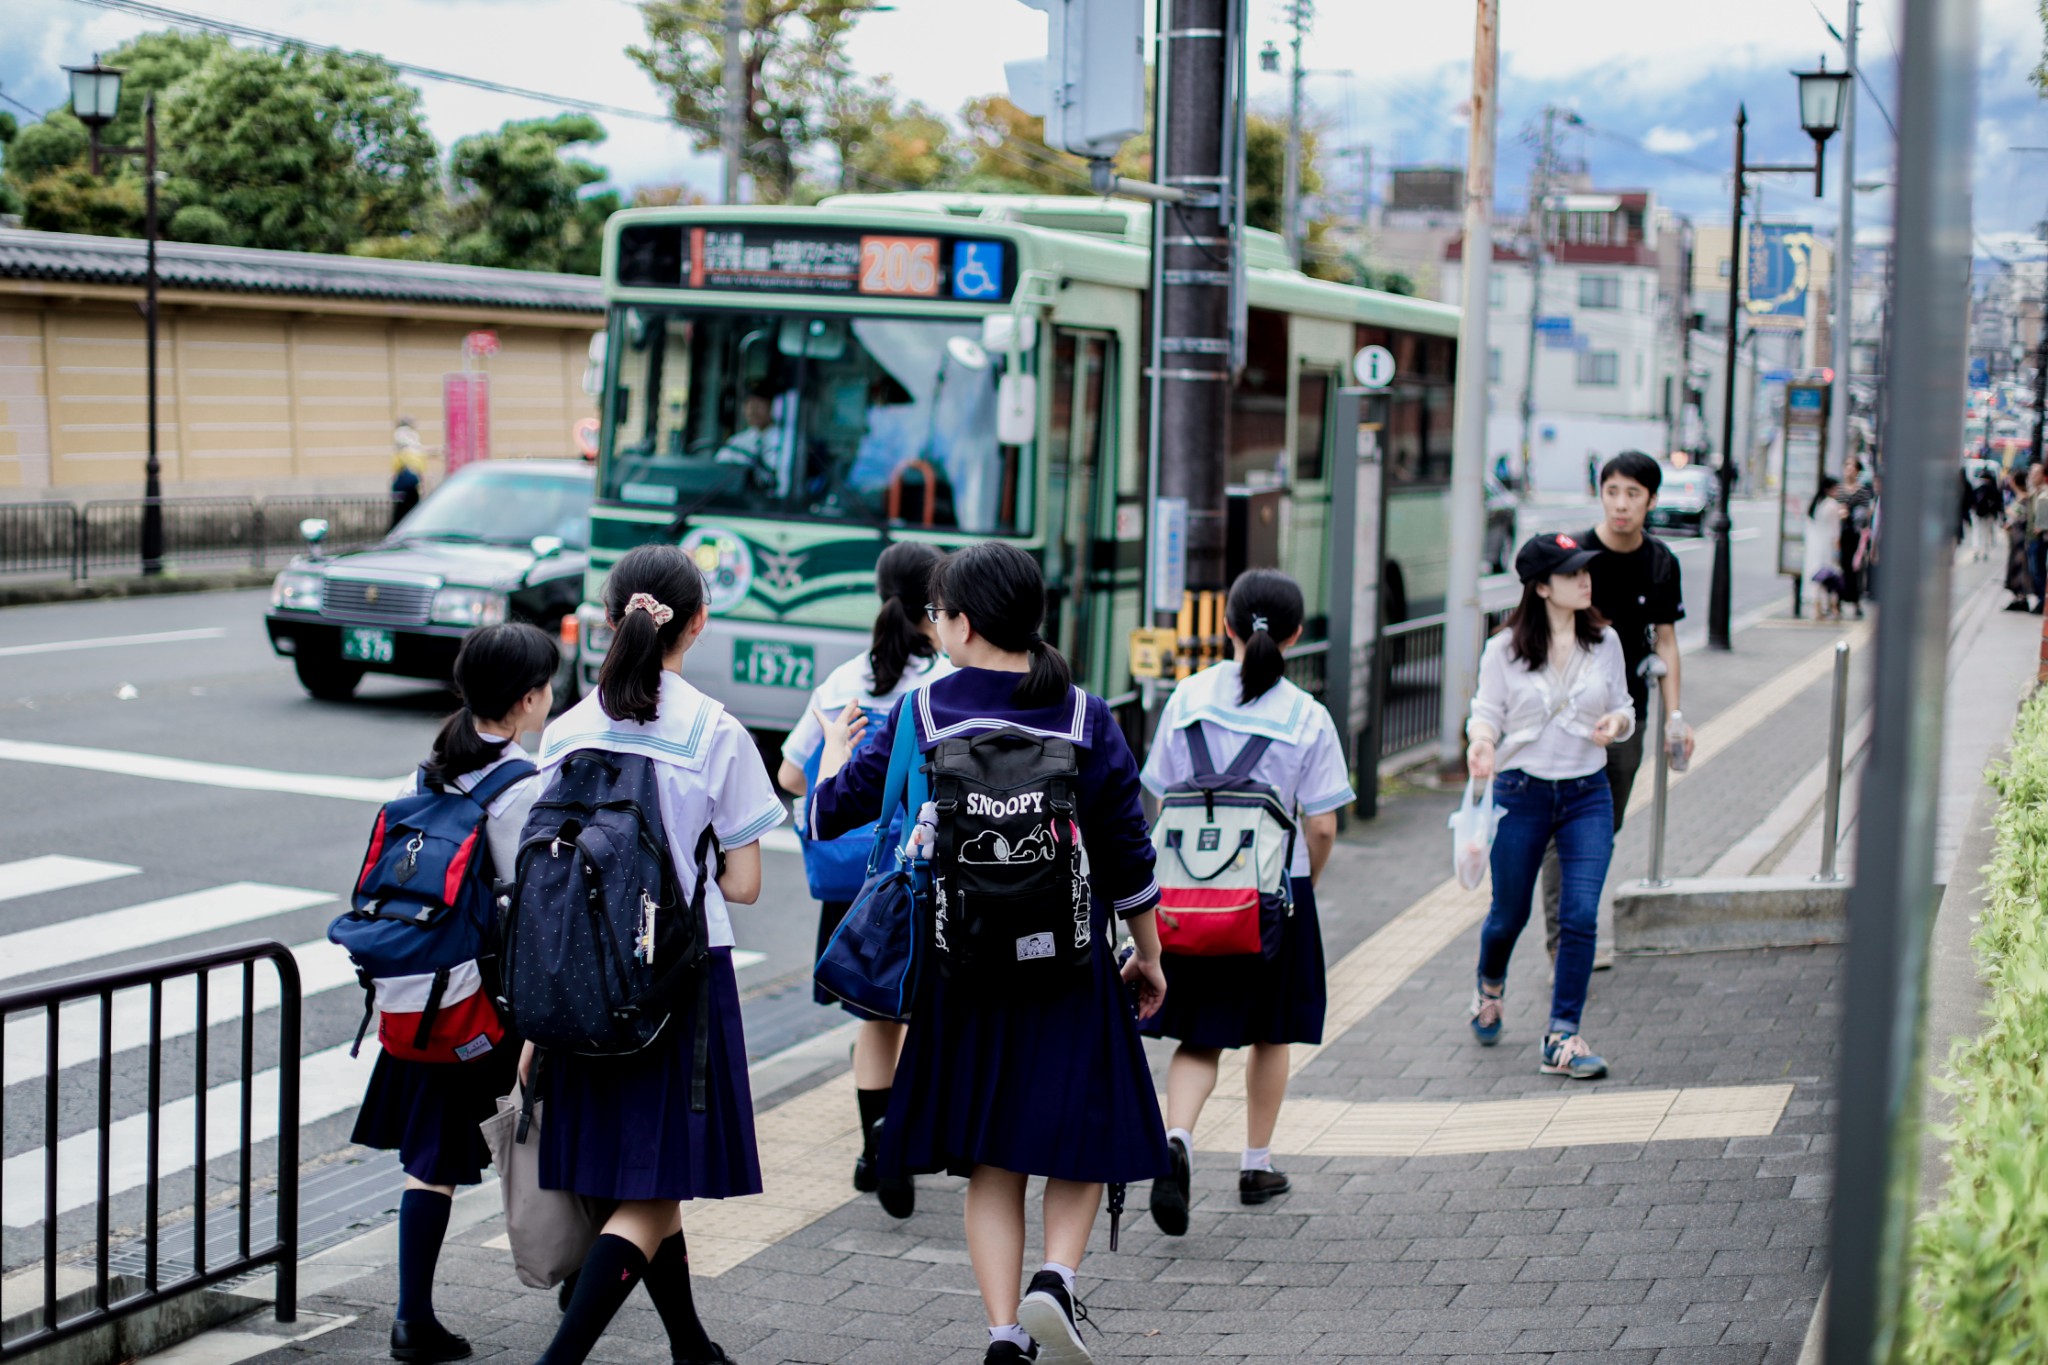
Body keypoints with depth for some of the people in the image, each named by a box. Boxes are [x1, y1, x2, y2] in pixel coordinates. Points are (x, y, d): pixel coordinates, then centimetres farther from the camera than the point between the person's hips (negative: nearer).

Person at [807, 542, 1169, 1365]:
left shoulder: (918, 717, -4)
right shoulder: (1086, 719, -3)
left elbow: (831, 814, 4)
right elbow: (1129, 858, 0)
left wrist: (837, 745, 25)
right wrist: (1148, 956, 13)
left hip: (966, 969, 1)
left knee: (991, 1164, 10)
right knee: (1078, 1145, 13)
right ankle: (1056, 1279, -9)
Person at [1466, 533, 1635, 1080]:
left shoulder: (1605, 642, 2)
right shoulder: (1504, 649, -6)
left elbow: (1624, 706, 11)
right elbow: (1487, 712, -1)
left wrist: (1616, 722, -12)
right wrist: (1482, 742, -24)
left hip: (1588, 794, 2)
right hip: (1521, 793, -1)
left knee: (1580, 914, -11)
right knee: (1509, 913, 12)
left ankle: (1562, 1038, -4)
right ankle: (1490, 987, 46)